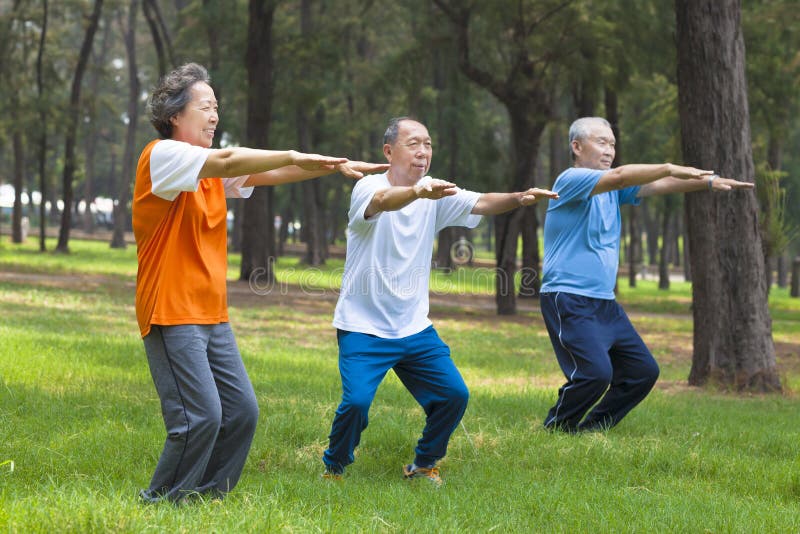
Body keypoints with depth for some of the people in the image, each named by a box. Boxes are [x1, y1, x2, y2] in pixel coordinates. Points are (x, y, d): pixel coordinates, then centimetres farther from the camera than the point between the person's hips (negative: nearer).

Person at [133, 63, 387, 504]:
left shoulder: (210, 166, 15)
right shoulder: (163, 155, -10)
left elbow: (265, 174, 7)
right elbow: (231, 161, -23)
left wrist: (335, 167, -4)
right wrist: (295, 156, -17)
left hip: (212, 315, 9)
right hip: (173, 314, -9)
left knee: (242, 410, 5)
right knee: (200, 416, -13)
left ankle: (207, 495, 15)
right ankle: (162, 502, 1)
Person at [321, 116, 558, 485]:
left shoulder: (437, 195, 4)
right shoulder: (369, 187, -13)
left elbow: (481, 204, -10)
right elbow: (384, 201, -37)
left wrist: (518, 198, -32)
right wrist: (419, 192, -59)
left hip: (415, 328, 6)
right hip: (363, 329, -5)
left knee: (454, 395, -2)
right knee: (357, 401, -21)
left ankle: (423, 465, 21)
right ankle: (334, 468, 6)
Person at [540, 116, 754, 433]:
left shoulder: (613, 190, 15)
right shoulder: (571, 180, -10)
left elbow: (656, 186, 5)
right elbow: (618, 177, -25)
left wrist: (709, 182, -8)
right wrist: (669, 168, -29)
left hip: (604, 302, 9)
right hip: (568, 300, -9)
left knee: (644, 371, 6)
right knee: (595, 372, -22)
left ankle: (590, 430, 18)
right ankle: (555, 432, -1)